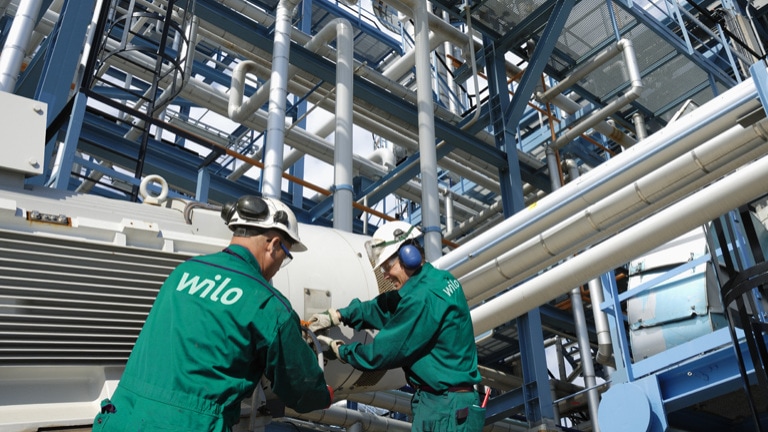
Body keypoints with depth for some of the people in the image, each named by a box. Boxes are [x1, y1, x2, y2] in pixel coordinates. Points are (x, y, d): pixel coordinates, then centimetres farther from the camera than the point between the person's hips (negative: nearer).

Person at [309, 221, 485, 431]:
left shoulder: (424, 297, -23)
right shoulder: (440, 279, 7)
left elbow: (384, 351, -15)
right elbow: (387, 306, 17)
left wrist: (342, 351, 2)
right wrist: (338, 315, 13)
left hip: (445, 408, -9)